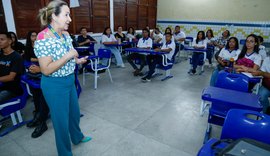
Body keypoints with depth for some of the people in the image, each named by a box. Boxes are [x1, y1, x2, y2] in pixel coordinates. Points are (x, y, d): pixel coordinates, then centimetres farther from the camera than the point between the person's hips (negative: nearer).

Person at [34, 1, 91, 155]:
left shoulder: (66, 34, 1)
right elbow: (46, 70, -25)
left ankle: (77, 137, 52)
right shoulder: (43, 38, -22)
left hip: (69, 80, 8)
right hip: (55, 85, -8)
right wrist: (68, 56, -26)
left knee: (75, 112, 24)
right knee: (61, 120, 10)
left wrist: (76, 60, -1)